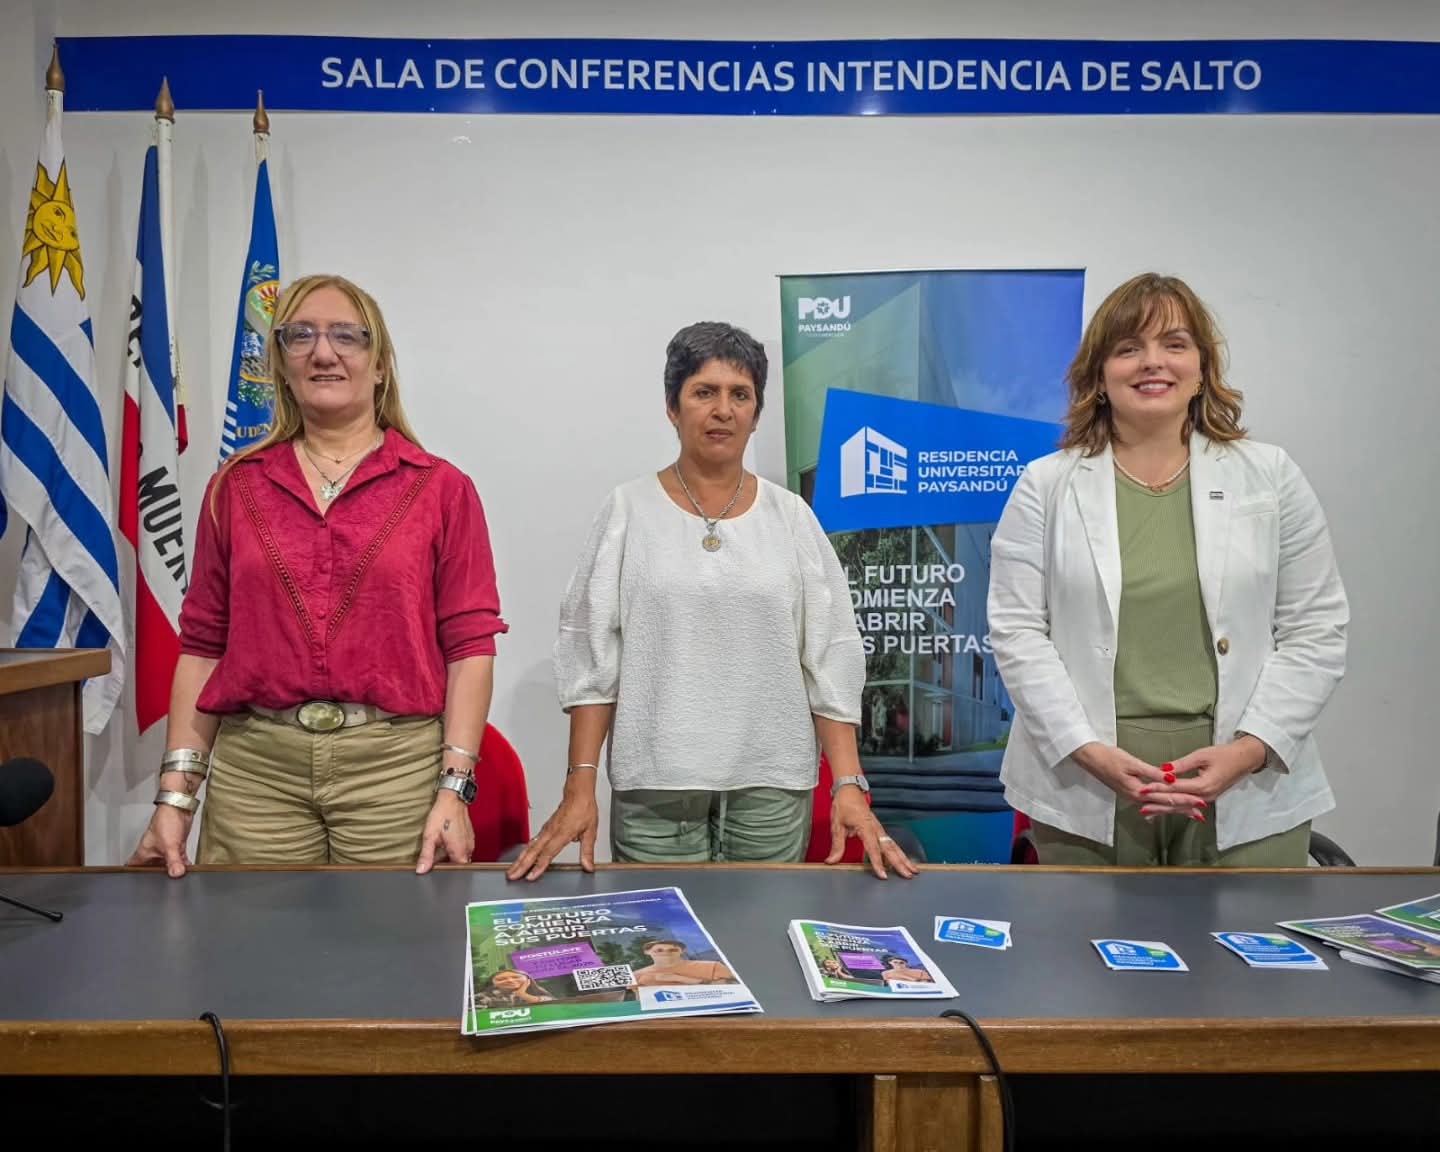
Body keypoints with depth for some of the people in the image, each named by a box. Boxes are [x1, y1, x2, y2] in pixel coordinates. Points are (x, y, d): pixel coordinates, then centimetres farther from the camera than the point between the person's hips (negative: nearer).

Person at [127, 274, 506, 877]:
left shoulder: (442, 488, 1)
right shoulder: (235, 487, 9)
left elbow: (469, 645, -2)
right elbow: (203, 645, 9)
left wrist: (453, 788, -8)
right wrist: (176, 791, 3)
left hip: (397, 768, -1)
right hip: (254, 769, 2)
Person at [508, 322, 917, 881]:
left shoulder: (791, 517, 3)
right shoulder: (628, 509, 0)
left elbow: (831, 657, 2)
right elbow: (591, 656, -1)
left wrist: (849, 782, -6)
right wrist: (580, 783, -8)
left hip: (773, 783, 1)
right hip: (653, 785, -1)